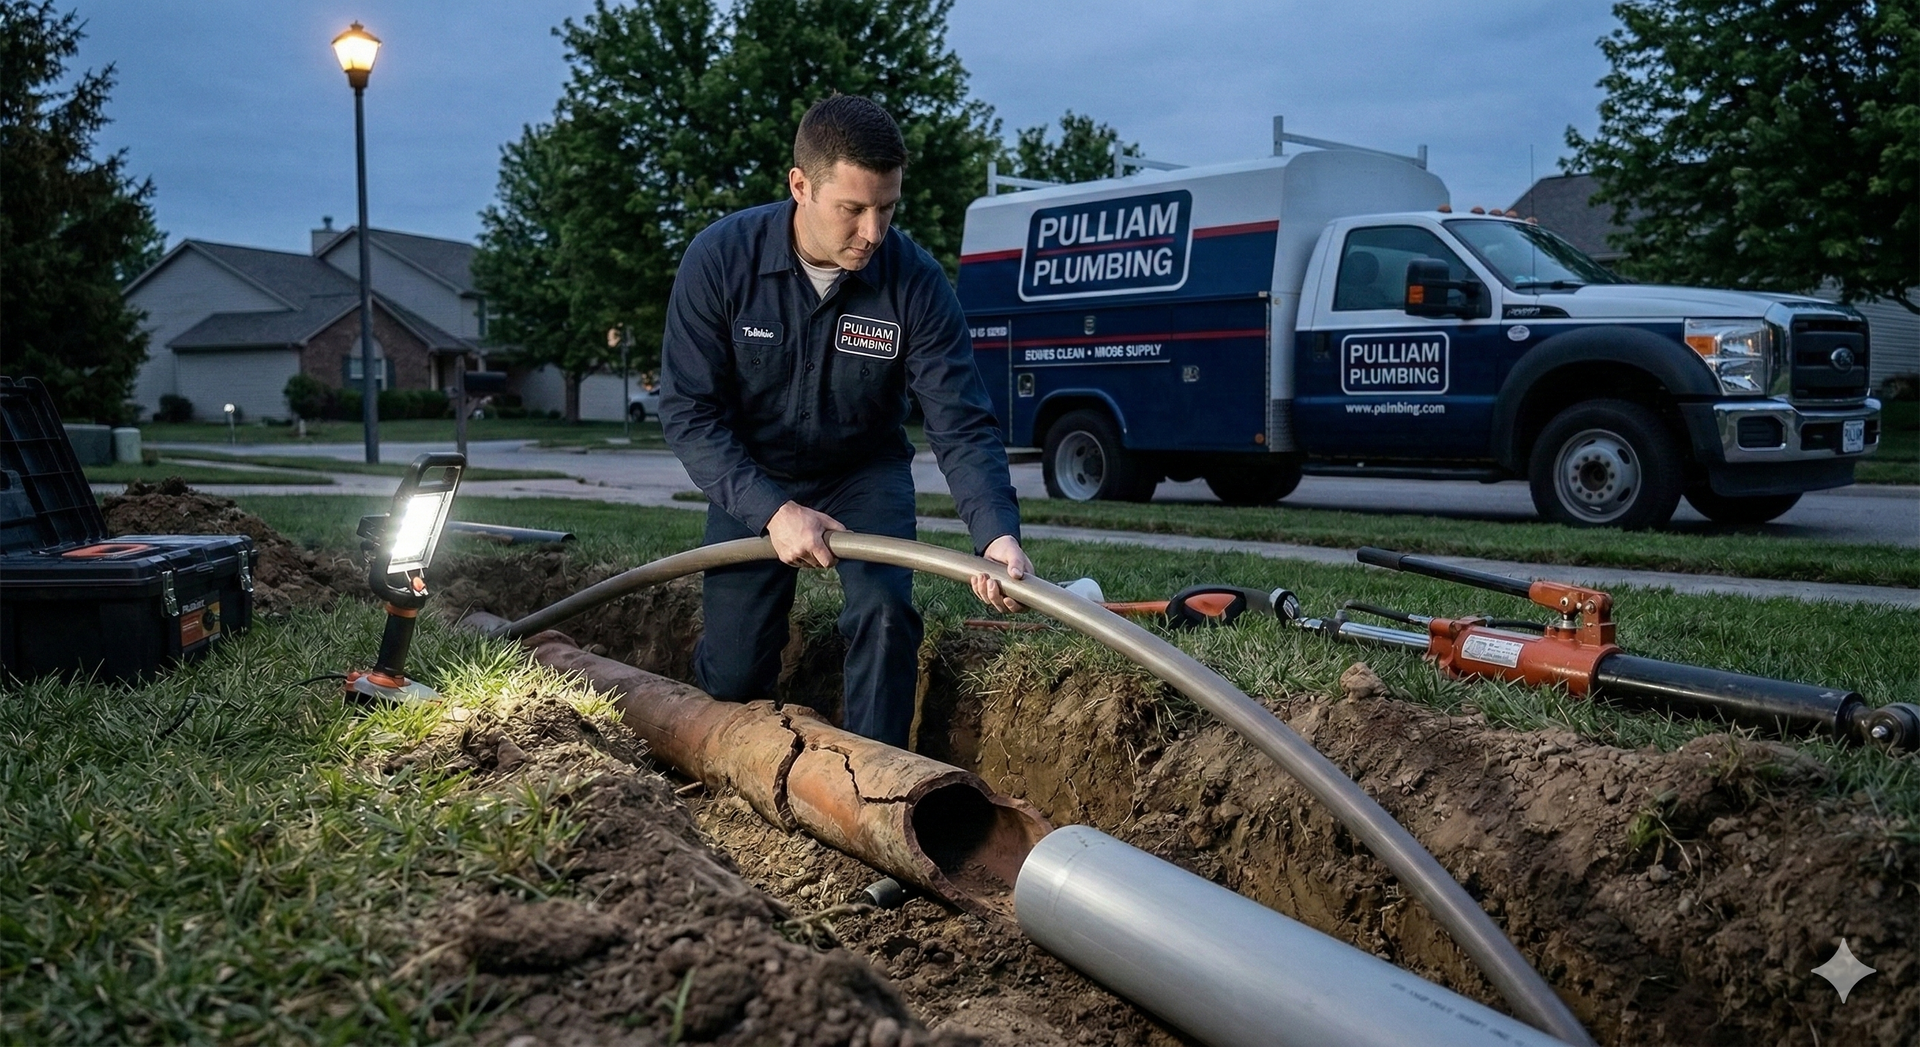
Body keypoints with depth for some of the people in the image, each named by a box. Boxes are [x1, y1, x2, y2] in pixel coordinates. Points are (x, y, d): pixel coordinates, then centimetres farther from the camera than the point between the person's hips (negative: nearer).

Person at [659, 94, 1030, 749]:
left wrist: (997, 534, -43)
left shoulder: (917, 283, -23)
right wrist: (771, 509, -33)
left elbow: (963, 426, -25)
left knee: (884, 611, -25)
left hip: (865, 471, 0)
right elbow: (688, 412, -21)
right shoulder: (720, 259, -23)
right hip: (753, 478, 0)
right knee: (731, 677, -1)